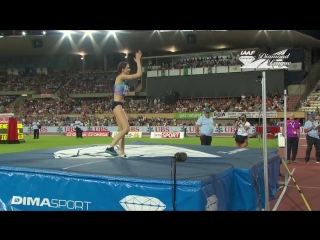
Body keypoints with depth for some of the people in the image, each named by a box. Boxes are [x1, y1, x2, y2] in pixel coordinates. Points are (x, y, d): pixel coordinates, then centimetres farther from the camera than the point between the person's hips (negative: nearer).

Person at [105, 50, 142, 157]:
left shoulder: (123, 79, 17)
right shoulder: (120, 77, -10)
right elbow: (139, 74, -11)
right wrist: (138, 61, -3)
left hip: (119, 105, 11)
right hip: (116, 105, -11)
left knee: (122, 130, 8)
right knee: (126, 128, -18)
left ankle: (122, 153, 10)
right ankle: (110, 147, -16)